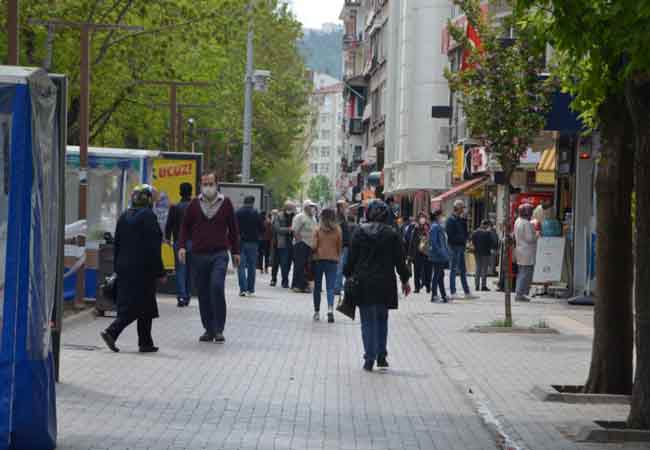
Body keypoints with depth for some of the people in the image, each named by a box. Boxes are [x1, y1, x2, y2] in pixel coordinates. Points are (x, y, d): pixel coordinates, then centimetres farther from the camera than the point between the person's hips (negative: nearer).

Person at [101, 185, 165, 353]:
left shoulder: (124, 217, 11)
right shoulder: (148, 216, -12)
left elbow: (117, 244, 14)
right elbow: (153, 248, -15)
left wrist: (118, 268, 19)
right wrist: (160, 272, -11)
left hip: (125, 268, 8)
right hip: (143, 269, -8)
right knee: (143, 305, -2)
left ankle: (146, 343, 12)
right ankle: (111, 331, -13)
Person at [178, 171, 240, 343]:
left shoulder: (225, 203, 6)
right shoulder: (195, 204, 8)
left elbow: (233, 228, 11)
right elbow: (185, 226, 14)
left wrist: (235, 252, 11)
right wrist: (182, 246, 0)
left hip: (219, 254, -2)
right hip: (199, 255, 3)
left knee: (217, 287, -18)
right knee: (203, 293, 4)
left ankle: (219, 329, -12)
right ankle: (209, 330, 12)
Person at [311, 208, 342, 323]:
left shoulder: (318, 229, -5)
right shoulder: (338, 230, -1)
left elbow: (314, 246, -7)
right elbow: (340, 247, 3)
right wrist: (338, 258, 16)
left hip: (319, 259, 0)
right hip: (333, 259, 0)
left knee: (317, 287, 11)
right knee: (330, 287, -1)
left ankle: (317, 311, 15)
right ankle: (330, 308, -23)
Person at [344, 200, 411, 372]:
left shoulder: (360, 232, -2)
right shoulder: (392, 234, -1)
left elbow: (351, 258, 0)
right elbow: (400, 260, 2)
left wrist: (348, 276, 10)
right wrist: (405, 280, 11)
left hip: (364, 283, -1)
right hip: (385, 284, 1)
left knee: (367, 321, 4)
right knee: (382, 319, 15)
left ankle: (369, 359, 1)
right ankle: (381, 357, 11)